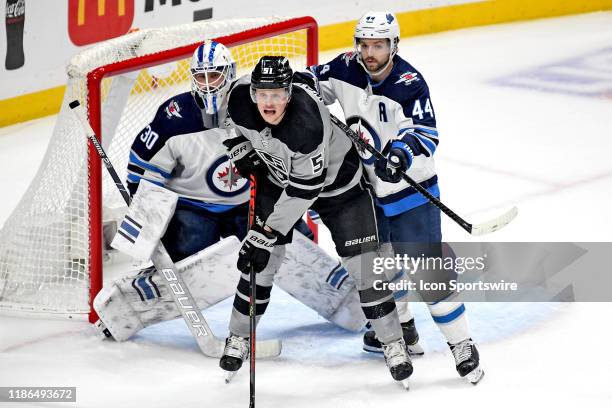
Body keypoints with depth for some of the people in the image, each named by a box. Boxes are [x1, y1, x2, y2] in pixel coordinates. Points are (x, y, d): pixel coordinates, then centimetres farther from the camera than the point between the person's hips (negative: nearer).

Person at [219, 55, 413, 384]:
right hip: (278, 176, 4)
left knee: (362, 261, -4)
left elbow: (305, 188, -34)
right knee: (262, 261, -2)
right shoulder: (241, 97, -24)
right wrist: (239, 148, -4)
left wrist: (268, 232, -31)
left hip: (335, 179, -4)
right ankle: (238, 337, 15)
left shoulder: (306, 121, -41)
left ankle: (392, 341, 11)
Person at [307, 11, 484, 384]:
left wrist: (402, 154, -49)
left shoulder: (410, 84, -22)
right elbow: (316, 81, 14)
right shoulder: (347, 69, -5)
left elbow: (425, 132, -31)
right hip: (366, 185, 6)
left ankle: (462, 344, -4)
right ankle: (401, 326, 39)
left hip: (410, 188, -6)